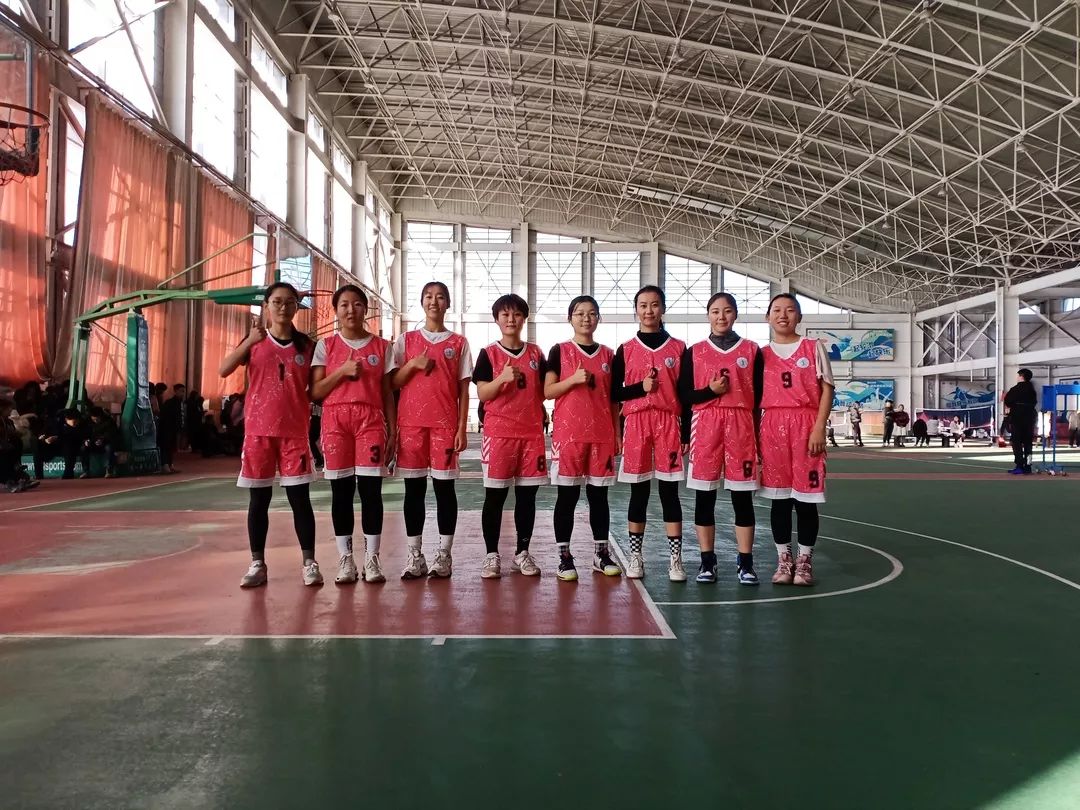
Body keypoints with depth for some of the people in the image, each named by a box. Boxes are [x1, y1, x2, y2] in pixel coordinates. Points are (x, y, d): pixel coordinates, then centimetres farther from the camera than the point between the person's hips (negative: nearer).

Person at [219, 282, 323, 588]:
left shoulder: (306, 345, 6)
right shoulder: (254, 341, 5)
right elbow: (223, 370, -10)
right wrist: (250, 340, -22)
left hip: (295, 432, 0)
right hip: (258, 431, 0)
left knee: (299, 497, -1)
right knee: (259, 498, 5)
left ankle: (309, 562, 6)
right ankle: (257, 564, 13)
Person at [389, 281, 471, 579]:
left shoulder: (459, 342, 8)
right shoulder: (406, 340, 10)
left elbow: (463, 390, 5)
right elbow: (393, 383, 7)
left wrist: (462, 428, -2)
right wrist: (413, 364, -10)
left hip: (445, 423, -1)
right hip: (411, 422, 1)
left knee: (444, 486, 1)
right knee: (414, 487, 3)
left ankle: (444, 554, 8)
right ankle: (415, 555, 10)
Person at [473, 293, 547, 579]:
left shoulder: (535, 353, 10)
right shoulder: (488, 354, 2)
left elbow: (544, 391, 14)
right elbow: (482, 394, -5)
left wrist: (543, 417, -2)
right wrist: (502, 378, -21)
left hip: (531, 432, 3)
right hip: (498, 432, -2)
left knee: (527, 494, 7)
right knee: (495, 495, 1)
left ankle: (522, 552, 18)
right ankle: (492, 555, 10)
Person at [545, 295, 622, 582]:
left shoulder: (608, 355, 11)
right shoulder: (560, 351, 3)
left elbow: (614, 399, 13)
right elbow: (548, 391, -2)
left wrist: (617, 433, 8)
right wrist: (574, 379, -17)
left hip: (601, 434, 3)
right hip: (568, 432, -2)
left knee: (599, 494, 8)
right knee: (567, 495, 1)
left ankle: (601, 553, 17)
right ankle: (564, 556, 8)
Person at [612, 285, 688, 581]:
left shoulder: (678, 348, 6)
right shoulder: (626, 350, 7)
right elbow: (614, 393, 5)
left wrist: (686, 433, 0)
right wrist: (641, 387, -12)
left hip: (669, 423, 0)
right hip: (636, 423, 1)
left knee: (669, 492, 1)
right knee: (638, 492, 6)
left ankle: (675, 559, 6)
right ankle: (635, 556, 15)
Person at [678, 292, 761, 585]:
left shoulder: (752, 350, 9)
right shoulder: (694, 351, 10)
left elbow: (759, 396, 8)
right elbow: (684, 394, 6)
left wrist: (758, 435, 3)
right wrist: (710, 390, -12)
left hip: (741, 426, 0)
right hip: (704, 426, 0)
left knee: (742, 495, 1)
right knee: (704, 495, 2)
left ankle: (745, 562, 9)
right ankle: (707, 561, 11)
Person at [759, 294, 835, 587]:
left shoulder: (813, 347, 5)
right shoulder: (762, 354, 11)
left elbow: (826, 389, 1)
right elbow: (755, 399, 11)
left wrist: (819, 428, -9)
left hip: (806, 425, -2)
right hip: (773, 427, 2)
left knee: (806, 495, 0)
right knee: (779, 496, 5)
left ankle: (804, 560, 11)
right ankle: (784, 559, 15)